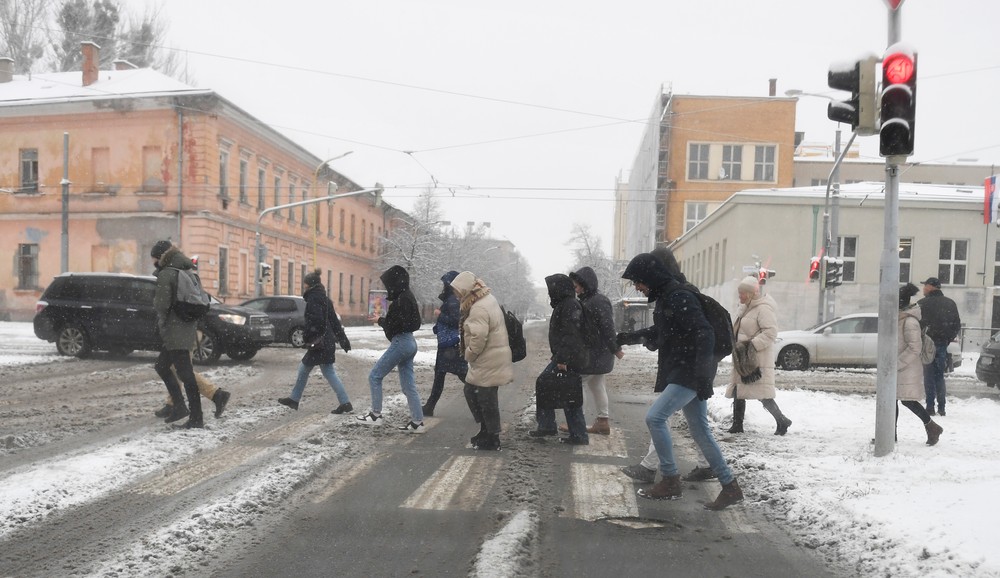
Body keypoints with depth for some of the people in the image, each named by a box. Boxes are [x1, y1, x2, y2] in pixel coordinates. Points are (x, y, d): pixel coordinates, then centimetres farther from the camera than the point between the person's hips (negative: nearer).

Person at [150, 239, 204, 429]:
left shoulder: (165, 275, -12)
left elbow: (162, 304, -20)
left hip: (174, 330, -10)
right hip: (187, 327, 10)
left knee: (185, 373, -7)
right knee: (161, 366, 21)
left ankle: (196, 418, -4)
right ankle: (179, 406, 19)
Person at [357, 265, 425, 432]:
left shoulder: (401, 300, -16)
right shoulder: (408, 296, 13)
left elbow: (393, 325, -21)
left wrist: (379, 320, -4)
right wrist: (383, 319, 9)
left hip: (400, 342, -10)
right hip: (409, 342, 10)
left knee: (375, 376, 2)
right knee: (408, 385, 9)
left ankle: (376, 415, 8)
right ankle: (417, 422, 9)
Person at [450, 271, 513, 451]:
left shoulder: (479, 308, -21)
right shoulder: (487, 300, 13)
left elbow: (478, 338, -28)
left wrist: (468, 355, -11)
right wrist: (469, 354, 12)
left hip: (488, 362, -10)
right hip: (491, 359, 10)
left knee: (486, 399, 0)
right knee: (472, 393, 18)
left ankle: (492, 439, 11)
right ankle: (486, 430, 28)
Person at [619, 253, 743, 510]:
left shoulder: (679, 298, -18)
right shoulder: (664, 298, 12)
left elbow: (704, 335, -24)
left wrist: (702, 373, -28)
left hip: (691, 373, -10)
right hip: (680, 372, 10)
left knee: (655, 417, -14)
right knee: (700, 430, 12)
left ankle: (670, 481, -2)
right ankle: (730, 487, 19)